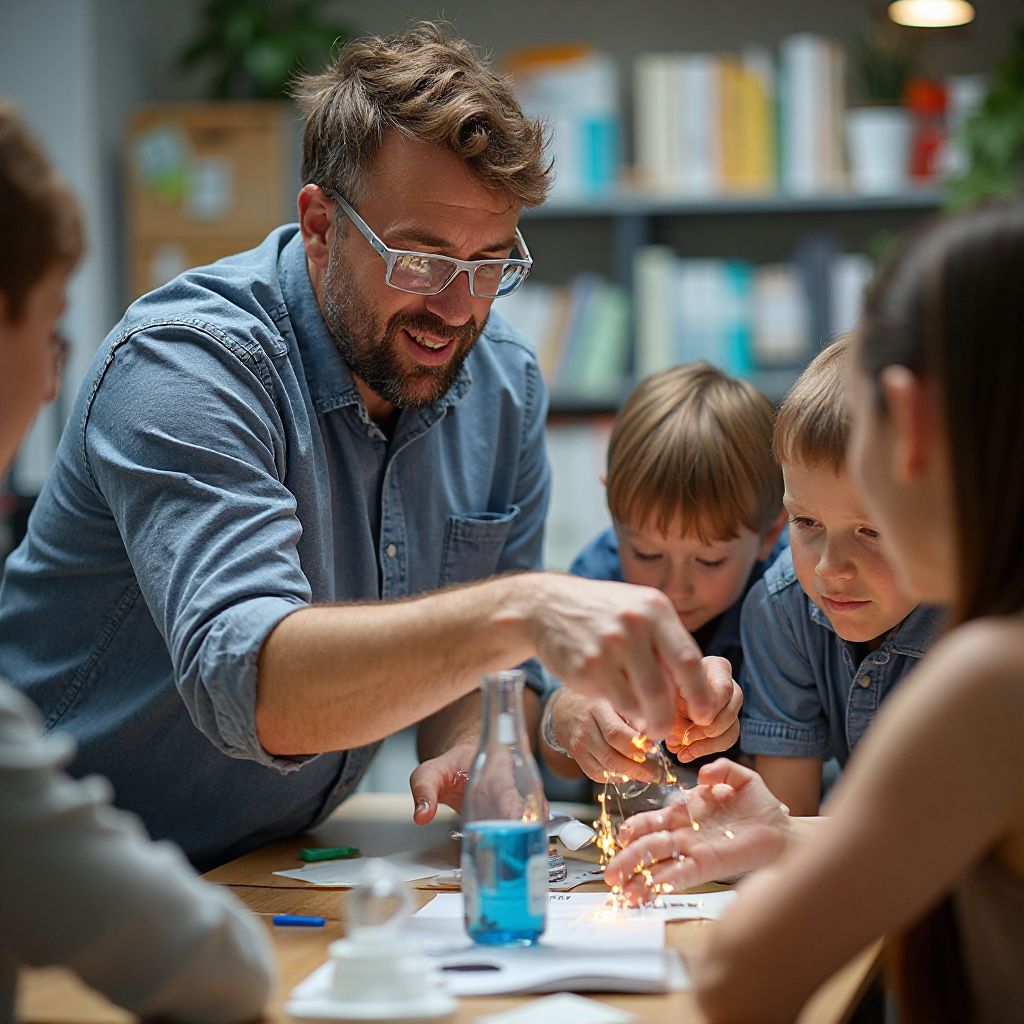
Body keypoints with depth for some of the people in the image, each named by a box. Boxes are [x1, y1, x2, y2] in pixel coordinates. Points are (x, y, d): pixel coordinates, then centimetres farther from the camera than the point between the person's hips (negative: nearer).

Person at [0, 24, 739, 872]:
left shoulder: (502, 385, -1)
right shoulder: (185, 364, -24)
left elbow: (471, 660, 7)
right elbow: (247, 682, -39)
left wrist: (466, 750, -16)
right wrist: (522, 610, -52)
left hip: (285, 874, 6)